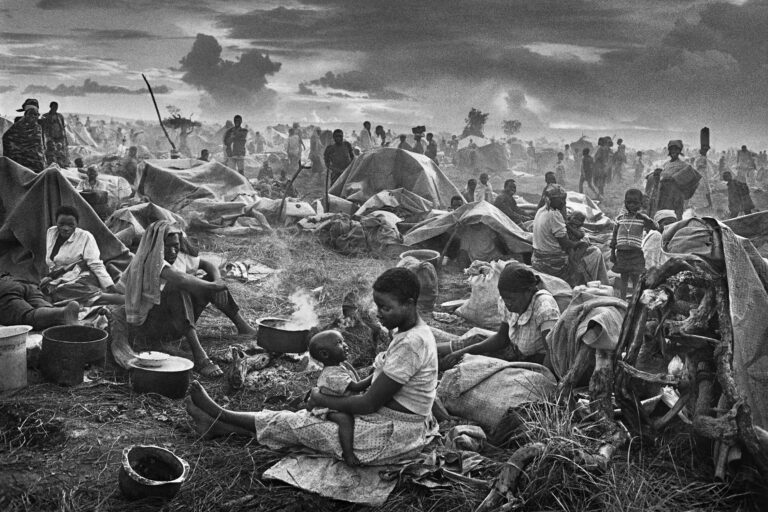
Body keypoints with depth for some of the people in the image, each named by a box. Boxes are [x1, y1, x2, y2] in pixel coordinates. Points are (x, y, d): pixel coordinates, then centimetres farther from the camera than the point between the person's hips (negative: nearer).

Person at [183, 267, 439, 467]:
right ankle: (221, 424, 16)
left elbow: (369, 404, -22)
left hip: (390, 435, -8)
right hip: (387, 419, 8)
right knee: (307, 417, 8)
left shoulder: (411, 343, -26)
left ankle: (221, 418, 17)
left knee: (296, 424, 1)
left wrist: (322, 400, -10)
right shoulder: (408, 332, 6)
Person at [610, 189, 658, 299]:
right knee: (623, 279, 7)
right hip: (622, 252, 2)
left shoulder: (642, 219, 1)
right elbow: (614, 236, 11)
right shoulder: (620, 218, 6)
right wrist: (612, 252, 8)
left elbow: (656, 227, -14)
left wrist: (644, 218, -24)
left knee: (635, 279, 1)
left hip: (636, 253, -2)